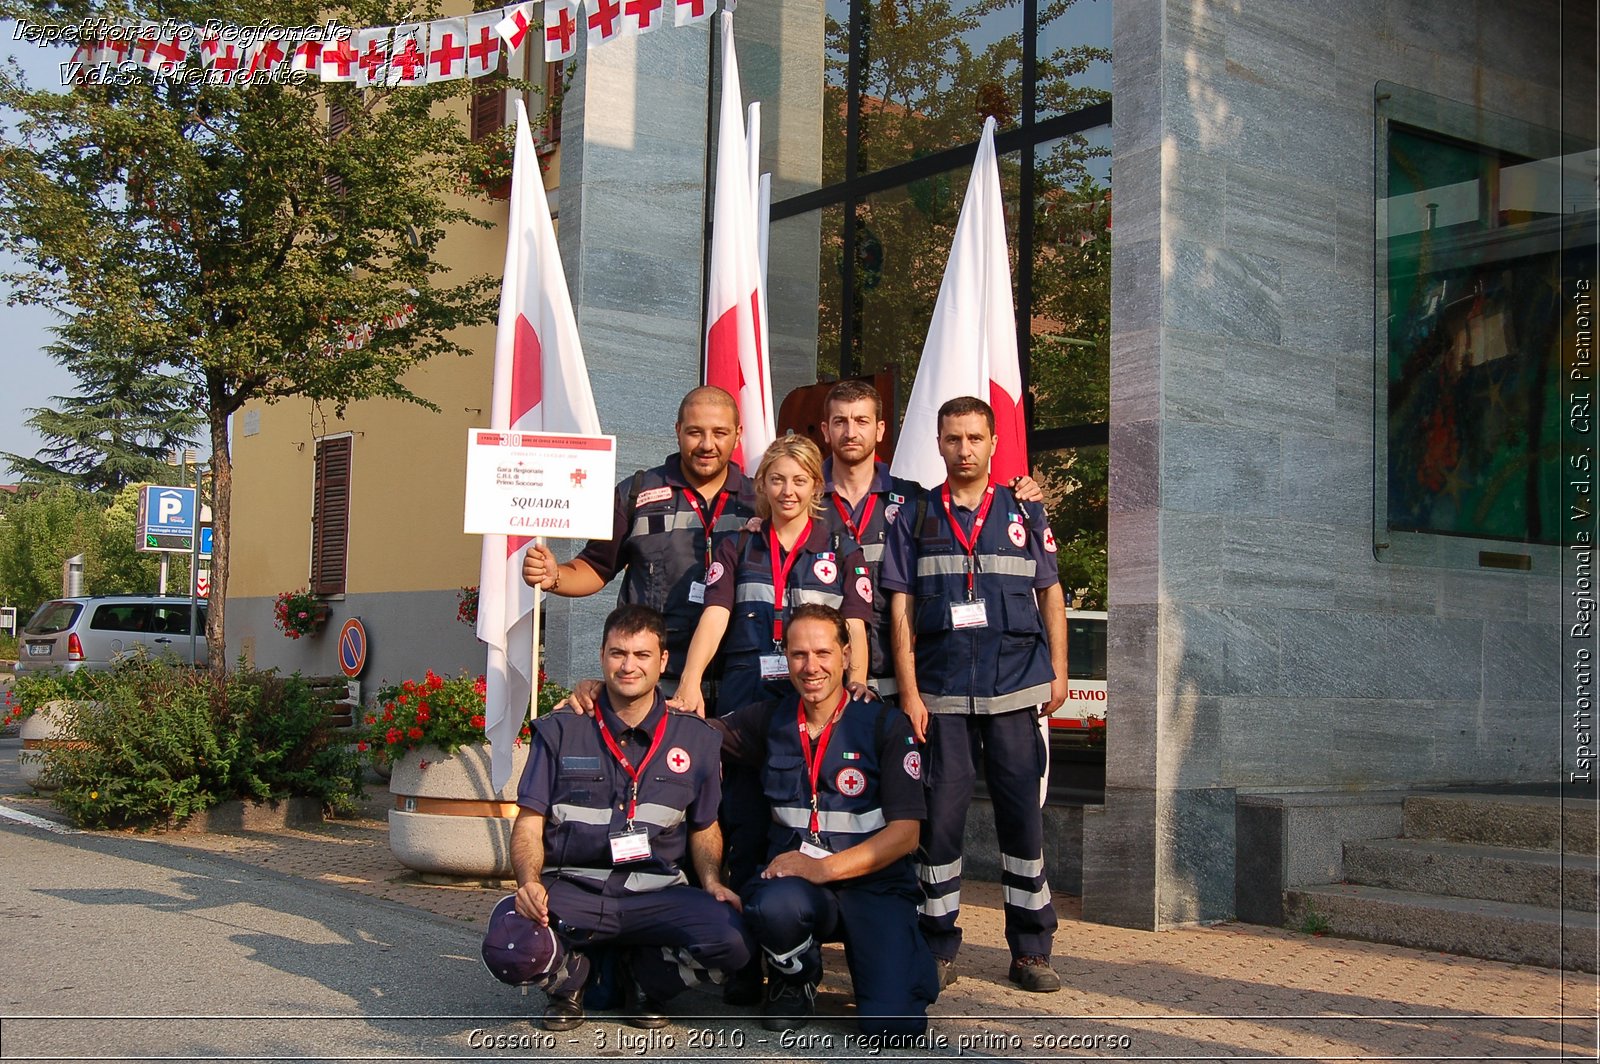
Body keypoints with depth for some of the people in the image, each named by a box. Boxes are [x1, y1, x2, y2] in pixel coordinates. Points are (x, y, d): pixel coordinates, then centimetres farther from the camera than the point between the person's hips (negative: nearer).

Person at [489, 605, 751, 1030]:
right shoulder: (560, 732, 6)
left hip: (656, 895, 1)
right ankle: (572, 974, 7)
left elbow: (704, 828, 20)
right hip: (571, 890, -1)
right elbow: (529, 823, 4)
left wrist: (712, 881, 0)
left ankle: (645, 981, 8)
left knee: (733, 941, -28)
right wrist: (529, 881, -16)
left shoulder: (697, 740, 10)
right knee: (508, 946, -33)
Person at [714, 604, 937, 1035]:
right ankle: (795, 979, -1)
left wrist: (825, 868, -19)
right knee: (777, 904, -37)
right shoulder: (770, 721, 9)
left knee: (894, 1025, -24)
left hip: (874, 886, -2)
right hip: (793, 878, 2)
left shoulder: (886, 725, -2)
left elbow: (905, 833, -8)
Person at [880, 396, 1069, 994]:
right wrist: (908, 692, -3)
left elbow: (1050, 594, 14)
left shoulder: (1024, 513, 11)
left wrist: (1058, 672, 6)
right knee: (941, 814, 1)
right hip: (941, 691, 0)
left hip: (1015, 688, 0)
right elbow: (901, 610, 5)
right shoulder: (916, 519, 8)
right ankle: (937, 950, 11)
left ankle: (1030, 951, 11)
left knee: (1022, 813, 2)